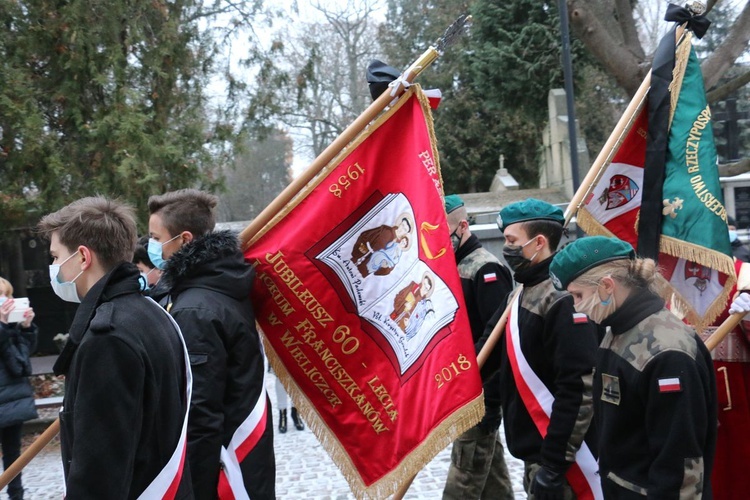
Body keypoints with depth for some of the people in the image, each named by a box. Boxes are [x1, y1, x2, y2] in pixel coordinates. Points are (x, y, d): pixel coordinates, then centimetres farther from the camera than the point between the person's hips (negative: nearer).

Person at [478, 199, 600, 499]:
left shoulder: (563, 299, -18)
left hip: (565, 462, -9)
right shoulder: (521, 296, 11)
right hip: (535, 453, 9)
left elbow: (579, 389, -23)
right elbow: (485, 353, 19)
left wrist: (554, 464, -21)